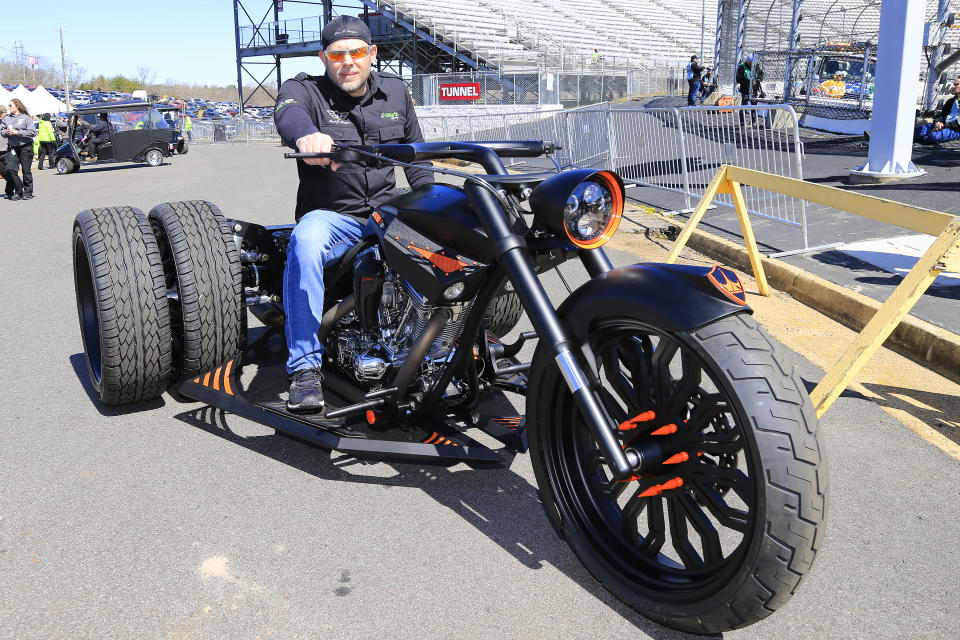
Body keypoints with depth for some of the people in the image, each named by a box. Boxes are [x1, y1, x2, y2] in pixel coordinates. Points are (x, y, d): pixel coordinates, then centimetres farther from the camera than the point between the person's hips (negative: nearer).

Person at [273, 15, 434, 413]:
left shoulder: (395, 91, 12)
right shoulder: (305, 90, -2)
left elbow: (415, 149, 25)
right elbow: (288, 112, -28)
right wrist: (306, 134, -54)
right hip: (331, 214, -4)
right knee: (306, 242, -36)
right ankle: (305, 367, -29)